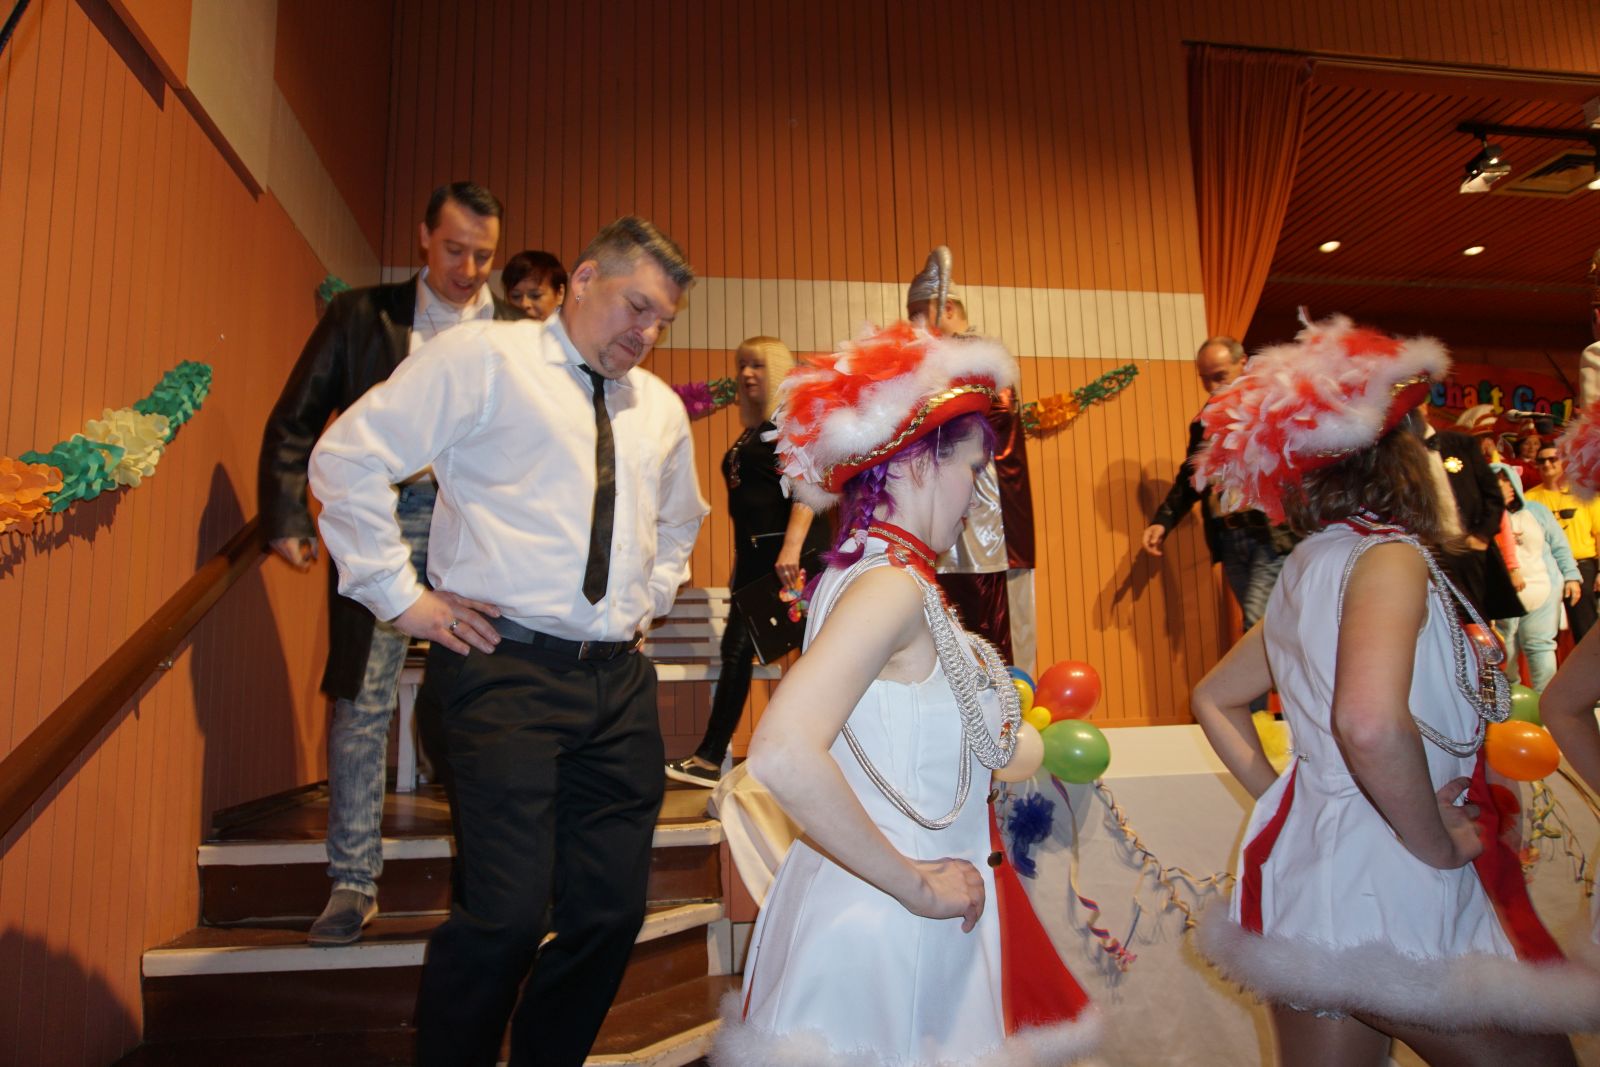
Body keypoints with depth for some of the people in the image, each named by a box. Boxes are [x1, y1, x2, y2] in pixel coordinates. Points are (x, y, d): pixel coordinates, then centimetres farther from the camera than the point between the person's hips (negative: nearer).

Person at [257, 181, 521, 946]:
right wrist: (286, 517, 0)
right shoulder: (361, 315, 8)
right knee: (361, 700, 2)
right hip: (385, 521, 0)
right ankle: (353, 883, 15)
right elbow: (294, 422, 8)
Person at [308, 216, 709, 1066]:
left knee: (611, 912, 8)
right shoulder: (485, 357, 0)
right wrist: (400, 595, -7)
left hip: (619, 680, 7)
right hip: (506, 669, -6)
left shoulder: (660, 407, 19)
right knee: (506, 914, -11)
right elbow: (348, 459, -6)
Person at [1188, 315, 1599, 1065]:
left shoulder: (1306, 570, 9)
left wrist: (1279, 796, 12)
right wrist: (1438, 846, -18)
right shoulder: (1388, 555, -15)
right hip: (1390, 892, -8)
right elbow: (1372, 724, -34)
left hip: (1310, 860, 8)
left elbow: (1213, 700, 20)